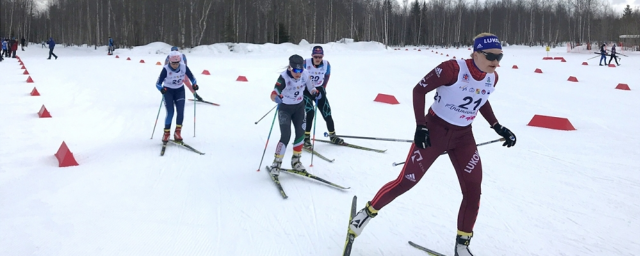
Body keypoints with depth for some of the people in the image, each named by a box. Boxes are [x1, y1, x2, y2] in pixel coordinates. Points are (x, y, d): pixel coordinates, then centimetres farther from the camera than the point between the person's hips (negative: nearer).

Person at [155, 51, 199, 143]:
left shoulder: (184, 67, -15)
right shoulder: (166, 69, -23)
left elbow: (191, 77, -3)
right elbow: (158, 83, -24)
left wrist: (194, 84, -24)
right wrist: (161, 89, -46)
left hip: (180, 90, 2)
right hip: (168, 91, -2)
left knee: (180, 111, -14)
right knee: (170, 113, -12)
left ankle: (177, 132, -3)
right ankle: (166, 133, 4)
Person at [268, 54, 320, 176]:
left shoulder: (305, 74, -14)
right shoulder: (284, 77, -28)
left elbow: (310, 87, 4)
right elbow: (274, 94, -36)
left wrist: (315, 93, -16)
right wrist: (276, 98, -57)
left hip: (299, 107, 5)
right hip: (285, 108, -5)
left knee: (301, 134, 5)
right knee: (286, 136, -14)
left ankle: (295, 161, 24)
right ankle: (276, 163, -2)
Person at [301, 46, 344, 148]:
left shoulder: (326, 64, -12)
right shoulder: (305, 63, -22)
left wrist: (323, 88, 12)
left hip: (319, 89, 4)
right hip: (305, 90, -4)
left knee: (327, 112, 5)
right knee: (310, 112, -22)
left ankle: (332, 135, 24)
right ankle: (306, 138, -12)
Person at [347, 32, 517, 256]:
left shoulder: (492, 78, -3)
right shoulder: (452, 69, -23)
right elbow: (419, 90, -16)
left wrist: (498, 128, 12)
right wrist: (420, 126, -21)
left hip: (463, 137, 5)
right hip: (435, 131, -5)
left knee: (473, 191, -1)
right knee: (406, 182, -3)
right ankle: (369, 211, 22)